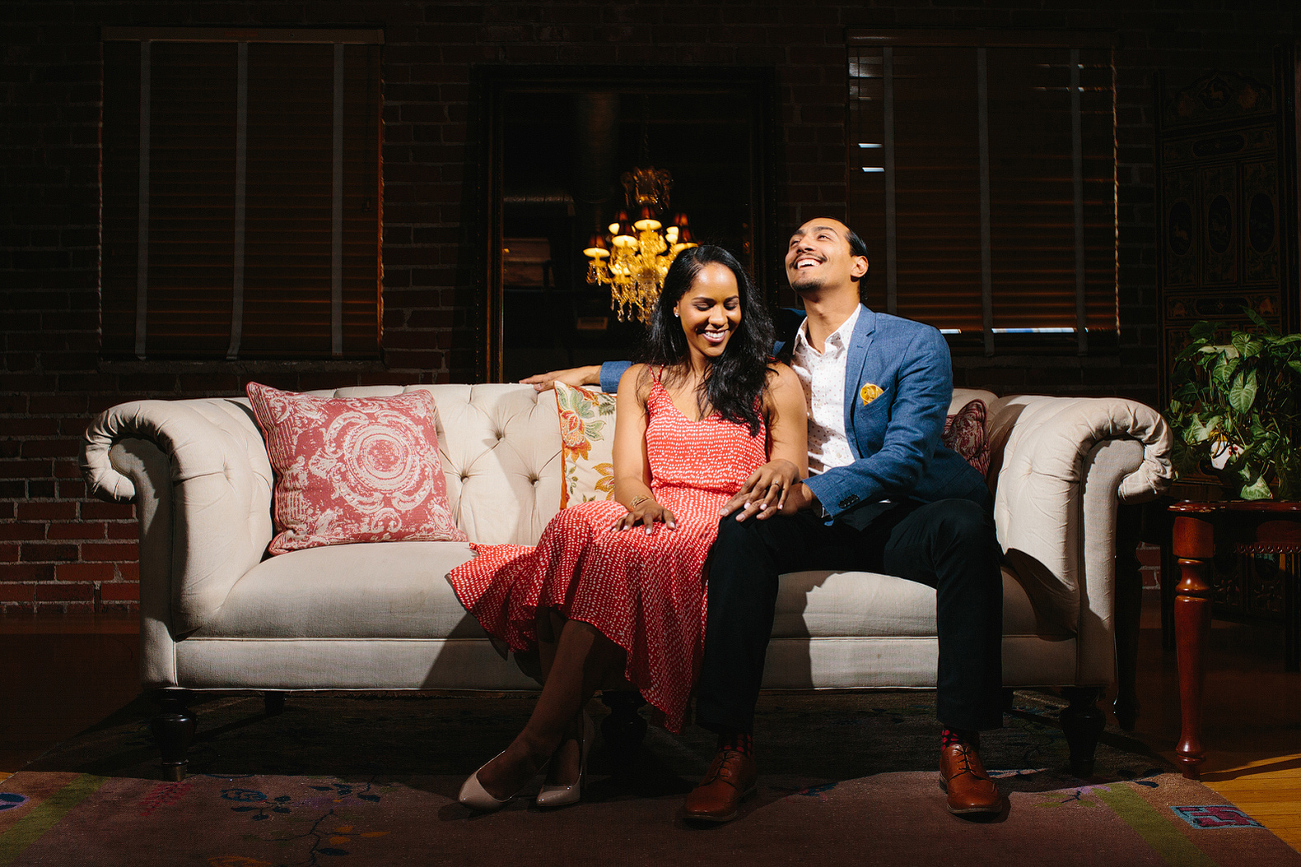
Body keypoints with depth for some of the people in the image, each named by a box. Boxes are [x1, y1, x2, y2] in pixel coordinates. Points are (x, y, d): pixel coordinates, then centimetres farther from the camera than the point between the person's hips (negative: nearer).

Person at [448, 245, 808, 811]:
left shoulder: (774, 383, 14)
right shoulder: (642, 382, 21)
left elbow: (790, 487, 9)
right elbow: (628, 476, 10)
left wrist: (784, 469, -17)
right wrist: (640, 498, -15)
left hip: (722, 528, -3)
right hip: (651, 518, 3)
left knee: (619, 552, -37)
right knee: (574, 527, -35)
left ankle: (532, 746, -35)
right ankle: (572, 728, -33)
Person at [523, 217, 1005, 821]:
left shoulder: (916, 345, 0)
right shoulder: (774, 348, 15)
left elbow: (905, 456, -13)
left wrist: (810, 491, -28)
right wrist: (592, 373, 27)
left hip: (899, 521, -2)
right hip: (815, 523, 3)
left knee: (965, 524, -35)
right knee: (743, 526, -30)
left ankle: (961, 747, -29)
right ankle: (734, 748, -31)